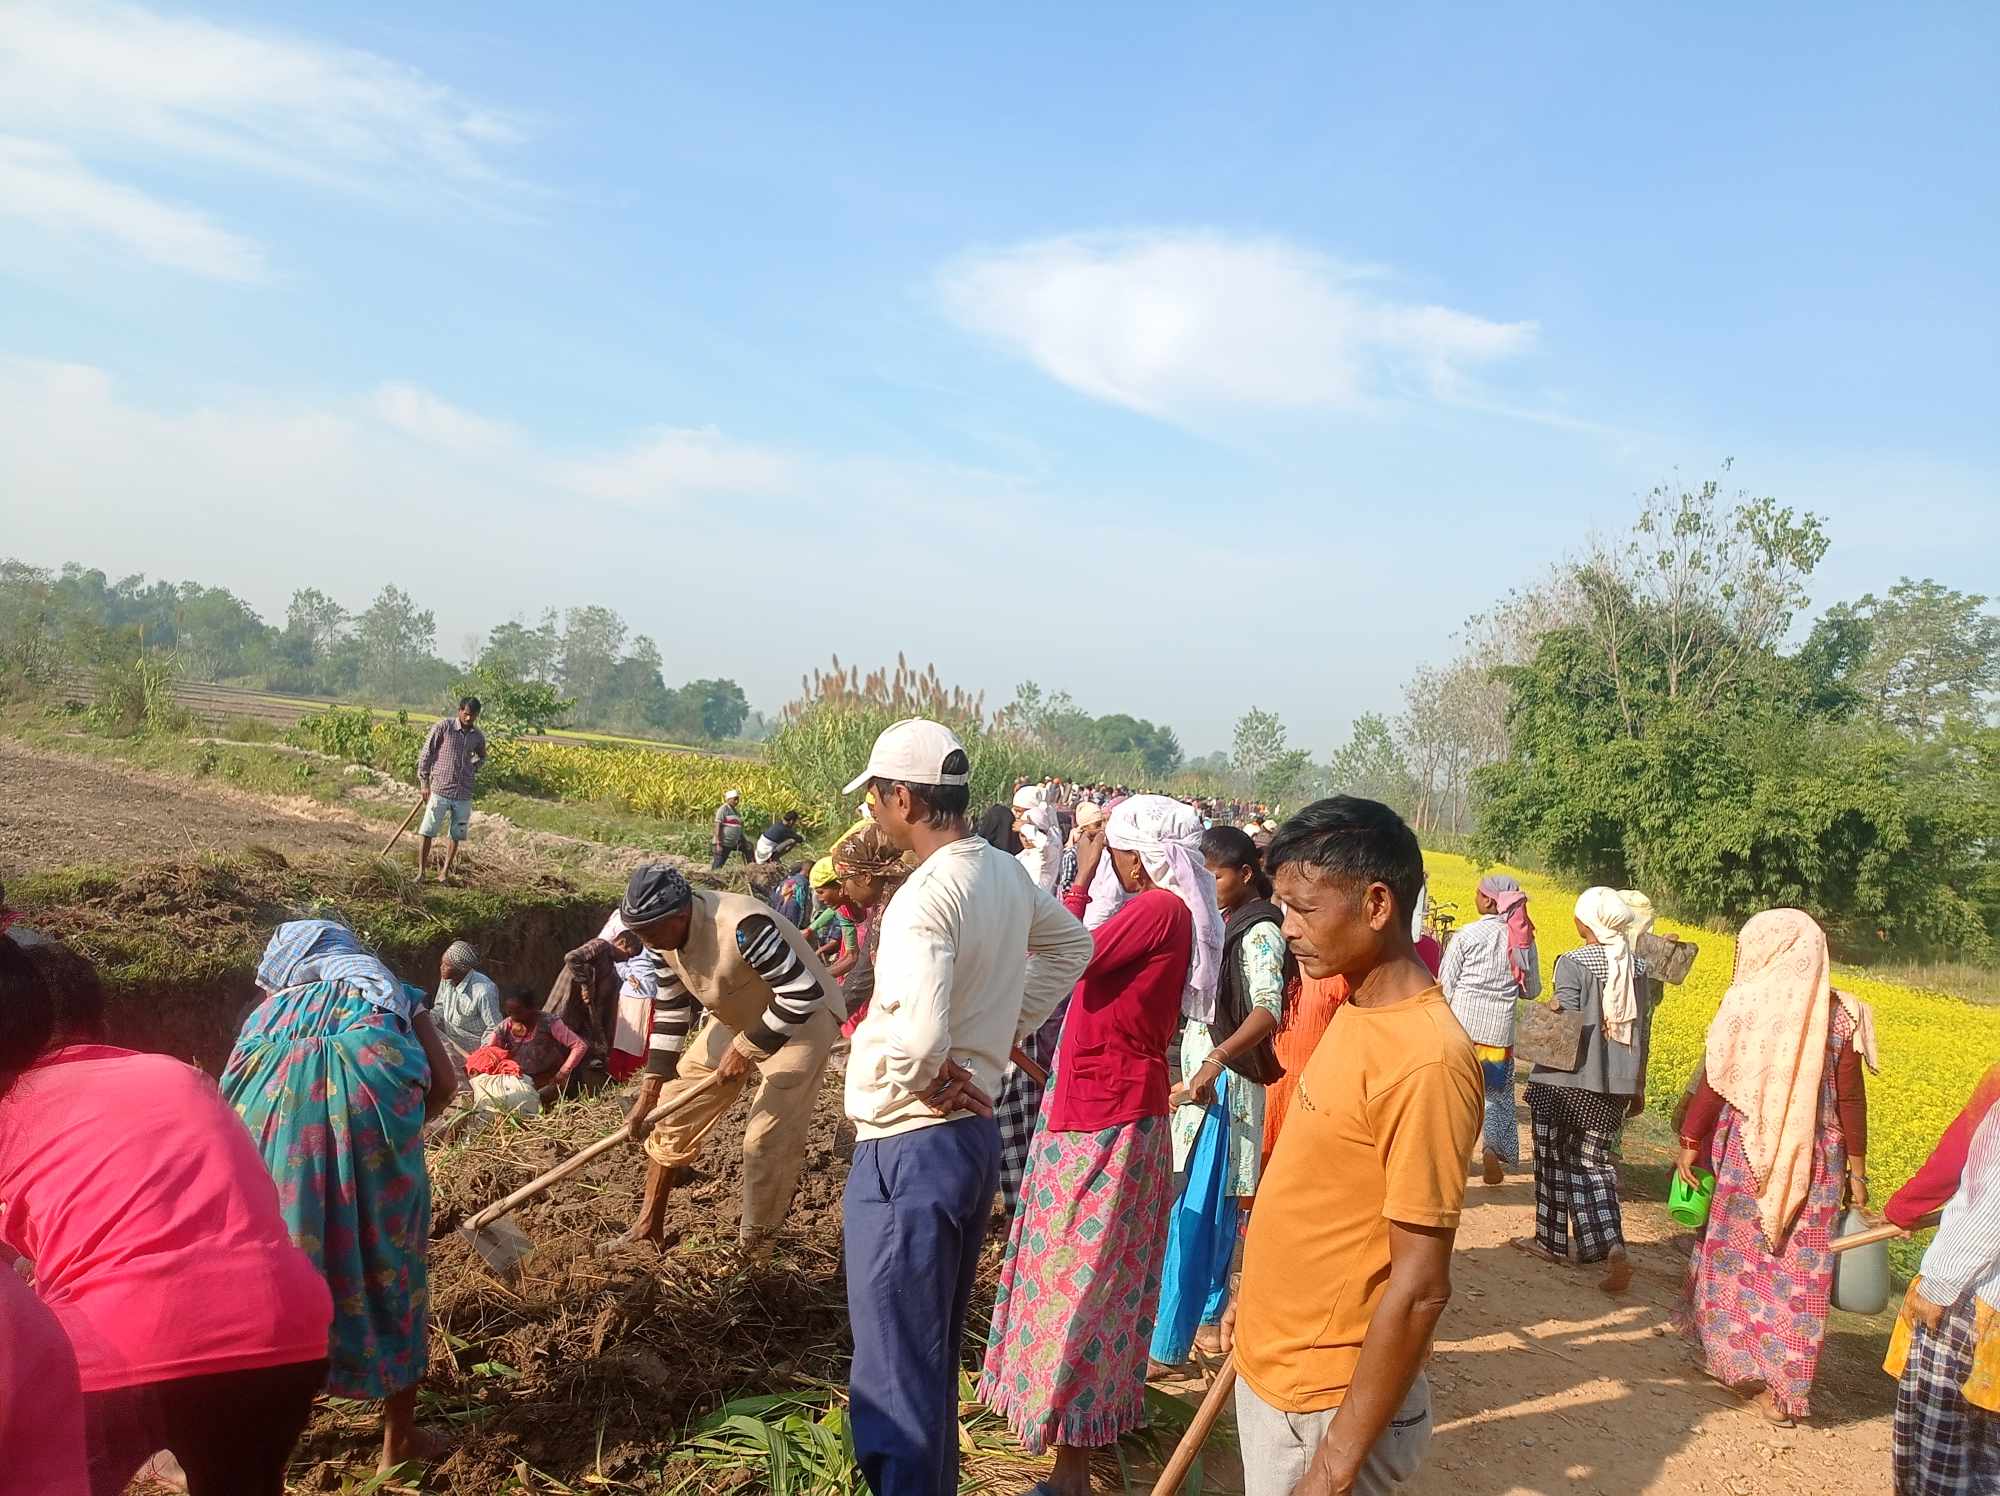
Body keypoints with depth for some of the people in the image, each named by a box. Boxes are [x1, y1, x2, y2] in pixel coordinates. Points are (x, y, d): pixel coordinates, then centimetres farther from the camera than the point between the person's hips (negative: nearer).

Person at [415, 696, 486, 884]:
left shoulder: (478, 736, 6)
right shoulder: (444, 726, -7)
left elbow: (481, 757, 27)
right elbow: (426, 752, -2)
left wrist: (472, 770, 8)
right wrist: (424, 781, -3)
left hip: (464, 794, 4)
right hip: (440, 790, -4)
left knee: (456, 836, 7)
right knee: (426, 831, -3)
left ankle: (445, 874, 17)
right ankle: (421, 871, 9)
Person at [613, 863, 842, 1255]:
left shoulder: (742, 926, -38)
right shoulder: (666, 934, -12)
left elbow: (803, 994, -35)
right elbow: (670, 1009, 1)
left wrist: (748, 1049, -28)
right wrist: (651, 1089, -2)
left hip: (799, 1021, -8)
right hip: (737, 1018, 8)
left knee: (768, 1138, -11)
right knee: (675, 1110, 6)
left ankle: (754, 1247, 11)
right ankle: (649, 1226, 21)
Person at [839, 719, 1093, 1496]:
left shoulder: (924, 896, -23)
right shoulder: (1007, 874, 4)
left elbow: (917, 1040, -34)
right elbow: (1072, 944, 22)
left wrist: (927, 1080, -12)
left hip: (909, 1150, -9)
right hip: (972, 1135, 9)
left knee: (894, 1366, 3)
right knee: (934, 1351, 24)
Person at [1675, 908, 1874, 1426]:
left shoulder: (1746, 1004, -11)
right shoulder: (1839, 1013, -3)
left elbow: (1714, 1082, -9)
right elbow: (1851, 1099, -1)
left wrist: (1690, 1141, 0)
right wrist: (1857, 1169, 8)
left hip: (1747, 1153, -2)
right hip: (1816, 1160, 2)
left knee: (1736, 1253, 15)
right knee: (1797, 1270, 8)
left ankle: (1733, 1359, 25)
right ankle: (1784, 1388, 11)